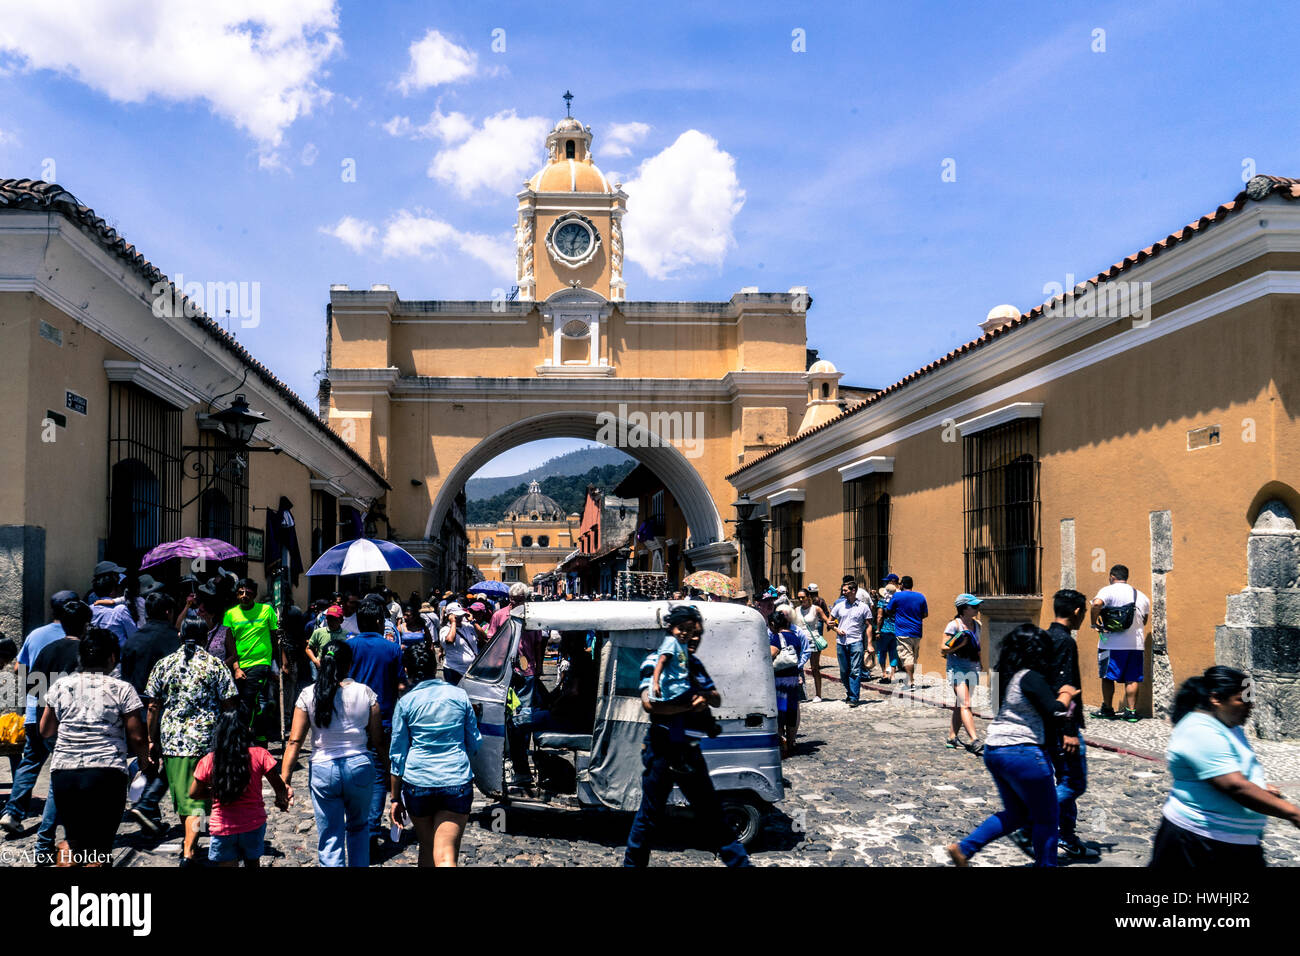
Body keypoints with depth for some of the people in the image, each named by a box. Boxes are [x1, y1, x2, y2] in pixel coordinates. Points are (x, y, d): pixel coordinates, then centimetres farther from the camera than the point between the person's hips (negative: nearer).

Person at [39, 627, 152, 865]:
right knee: (99, 853, 3)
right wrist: (145, 762, 17)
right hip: (107, 772, -3)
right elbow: (136, 738, -1)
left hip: (63, 772, 3)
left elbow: (45, 731, 19)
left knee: (75, 845, 20)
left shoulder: (60, 686, 8)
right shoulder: (122, 689, -1)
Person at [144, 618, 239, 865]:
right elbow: (229, 705, -2)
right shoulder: (215, 665, -1)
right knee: (197, 799, -1)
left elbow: (153, 707, 6)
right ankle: (188, 852, -11)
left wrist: (152, 740, 15)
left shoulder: (163, 665, 5)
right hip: (206, 742, -2)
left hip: (172, 741, 2)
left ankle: (188, 842, 34)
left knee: (181, 796, 15)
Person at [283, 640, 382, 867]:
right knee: (359, 826, 25)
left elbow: (295, 741, -7)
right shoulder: (365, 693, -4)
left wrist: (284, 780, -5)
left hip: (323, 769, -1)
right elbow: (378, 741, -2)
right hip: (360, 767, 1)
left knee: (329, 838, 8)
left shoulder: (308, 695, -4)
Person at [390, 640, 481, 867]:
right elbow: (474, 744, 11)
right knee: (446, 856, -6)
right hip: (457, 782, 0)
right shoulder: (460, 695, 4)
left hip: (418, 782, 0)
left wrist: (396, 798, 10)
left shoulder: (405, 703, 0)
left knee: (427, 848, 20)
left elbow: (398, 755, 3)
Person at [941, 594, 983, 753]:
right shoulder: (954, 625, -10)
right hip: (957, 668, -7)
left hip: (973, 668, 7)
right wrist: (959, 645, -23)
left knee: (961, 705, 10)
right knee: (965, 705, -14)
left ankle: (952, 737, 20)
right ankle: (974, 740, -22)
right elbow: (943, 650, -10)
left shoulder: (976, 625, 10)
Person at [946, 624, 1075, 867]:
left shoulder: (1009, 676, 11)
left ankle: (963, 849, 14)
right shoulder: (1031, 678, -14)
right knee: (1045, 819, 8)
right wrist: (1066, 694, 0)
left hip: (994, 750, 9)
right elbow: (1055, 714, -19)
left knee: (1016, 813, 21)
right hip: (1022, 753, -9)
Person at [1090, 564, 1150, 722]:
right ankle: (1131, 711, 7)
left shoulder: (1108, 590, -5)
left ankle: (1107, 710, 13)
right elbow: (1145, 620, 22)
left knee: (1107, 677, 6)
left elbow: (1097, 604, -25)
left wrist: (1094, 622, -13)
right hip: (1136, 643, 5)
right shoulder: (1142, 596, 14)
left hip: (1112, 644, -5)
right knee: (1132, 679, 8)